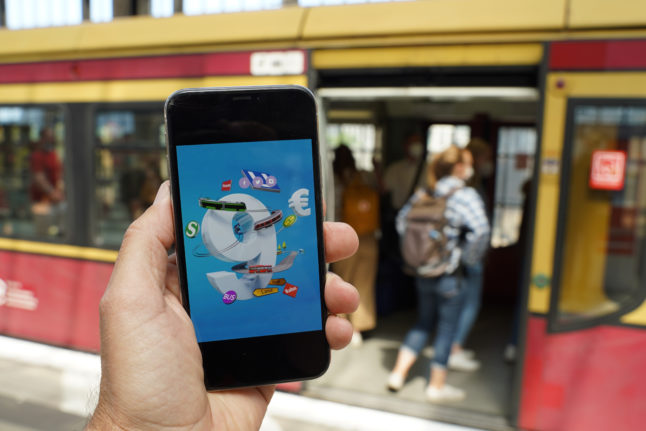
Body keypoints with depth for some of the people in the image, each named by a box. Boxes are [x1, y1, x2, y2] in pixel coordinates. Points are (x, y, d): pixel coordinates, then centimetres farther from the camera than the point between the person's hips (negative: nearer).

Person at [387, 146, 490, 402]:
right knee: (447, 329, 9)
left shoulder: (423, 194, 5)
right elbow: (480, 230, -26)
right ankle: (437, 386, 22)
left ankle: (398, 374, 23)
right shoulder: (465, 195, -14)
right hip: (450, 276, -6)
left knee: (422, 323, 21)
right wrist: (469, 258, -12)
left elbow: (402, 220, 12)